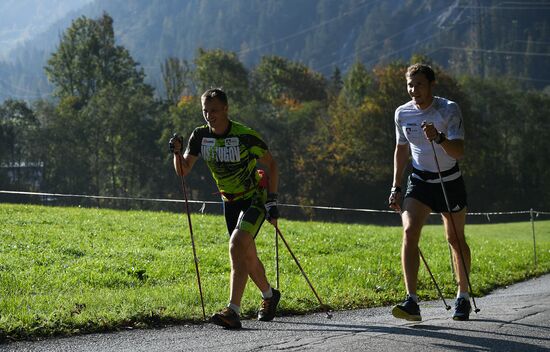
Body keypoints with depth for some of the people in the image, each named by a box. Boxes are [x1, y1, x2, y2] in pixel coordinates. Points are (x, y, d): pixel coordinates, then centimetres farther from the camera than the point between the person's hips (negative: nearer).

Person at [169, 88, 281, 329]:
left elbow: (271, 165, -10)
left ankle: (233, 312, -28)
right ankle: (269, 296, 40)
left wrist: (271, 201, -14)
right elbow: (183, 171, -3)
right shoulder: (200, 136, -5)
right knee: (247, 257, 13)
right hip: (230, 202, 6)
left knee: (237, 246, -25)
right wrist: (177, 152, -23)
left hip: (255, 198, -6)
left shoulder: (245, 136, -20)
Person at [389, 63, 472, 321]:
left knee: (456, 239, 6)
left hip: (449, 181, -2)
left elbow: (459, 152, -22)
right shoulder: (402, 113, -2)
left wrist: (439, 138, -41)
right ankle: (412, 302, -24)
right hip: (419, 181, 2)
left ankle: (463, 298, 25)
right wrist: (396, 188, 9)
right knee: (409, 232, -18)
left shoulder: (449, 109, -15)